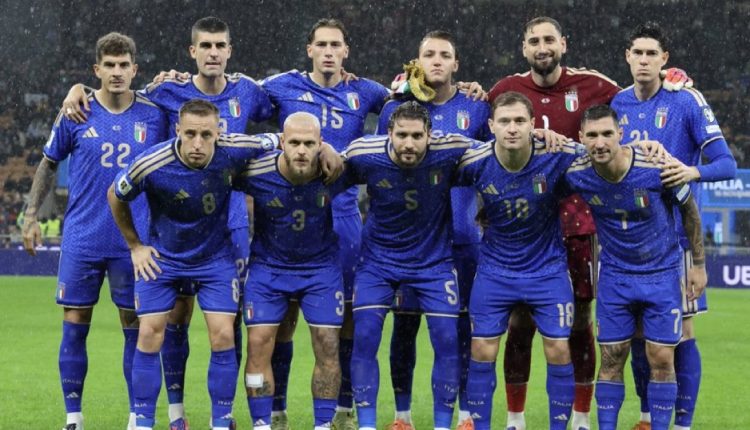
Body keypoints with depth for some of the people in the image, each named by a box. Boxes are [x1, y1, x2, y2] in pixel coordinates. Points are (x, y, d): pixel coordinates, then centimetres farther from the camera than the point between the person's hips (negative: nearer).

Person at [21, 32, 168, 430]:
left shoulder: (153, 116, 0)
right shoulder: (75, 114, 0)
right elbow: (49, 164, 11)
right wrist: (31, 215, 8)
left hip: (134, 243, 0)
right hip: (81, 240, 0)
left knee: (136, 328, 3)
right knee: (74, 326, 2)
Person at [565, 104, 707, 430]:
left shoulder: (657, 168, -21)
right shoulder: (576, 174, -17)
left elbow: (689, 209, -4)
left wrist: (699, 263, 1)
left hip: (661, 273, -2)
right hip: (614, 276, 2)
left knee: (661, 360, -2)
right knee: (611, 360, 3)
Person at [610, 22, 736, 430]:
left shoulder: (686, 101, -7)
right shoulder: (615, 104, 5)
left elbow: (726, 163, -12)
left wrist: (692, 171, -30)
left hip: (675, 234, -4)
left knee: (680, 331, -1)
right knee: (637, 331, 9)